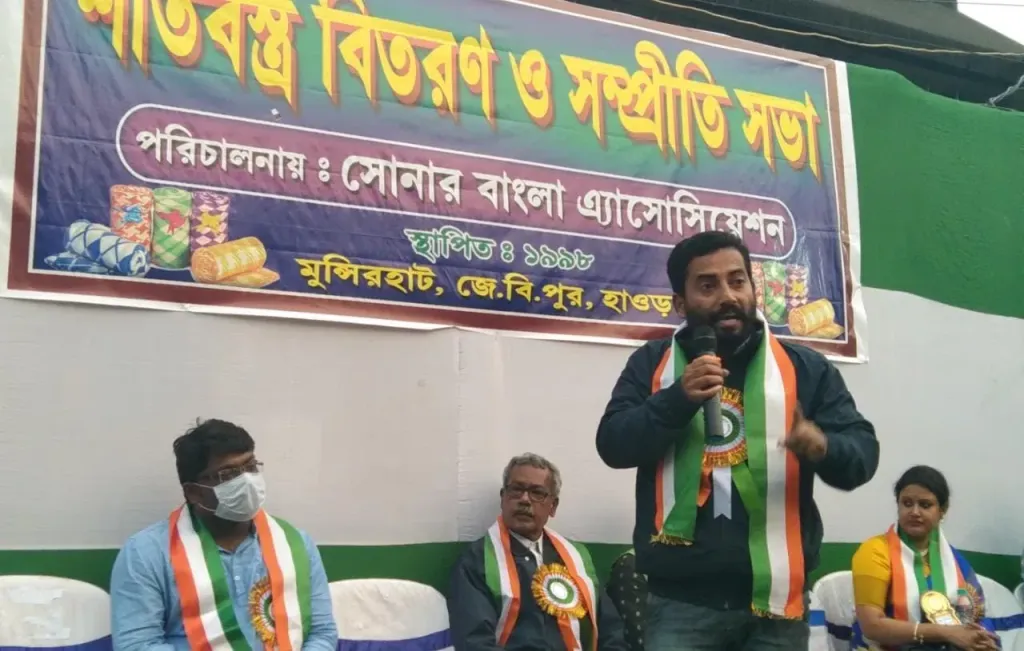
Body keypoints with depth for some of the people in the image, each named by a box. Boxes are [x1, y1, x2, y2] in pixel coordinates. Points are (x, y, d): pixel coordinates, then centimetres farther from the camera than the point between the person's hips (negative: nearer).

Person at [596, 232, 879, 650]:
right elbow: (612, 445, -3)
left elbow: (863, 453, 1)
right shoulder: (652, 364, 7)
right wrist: (678, 398, -19)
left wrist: (823, 447, -22)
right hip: (680, 602, -1)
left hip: (776, 599, 1)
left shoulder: (804, 368, 6)